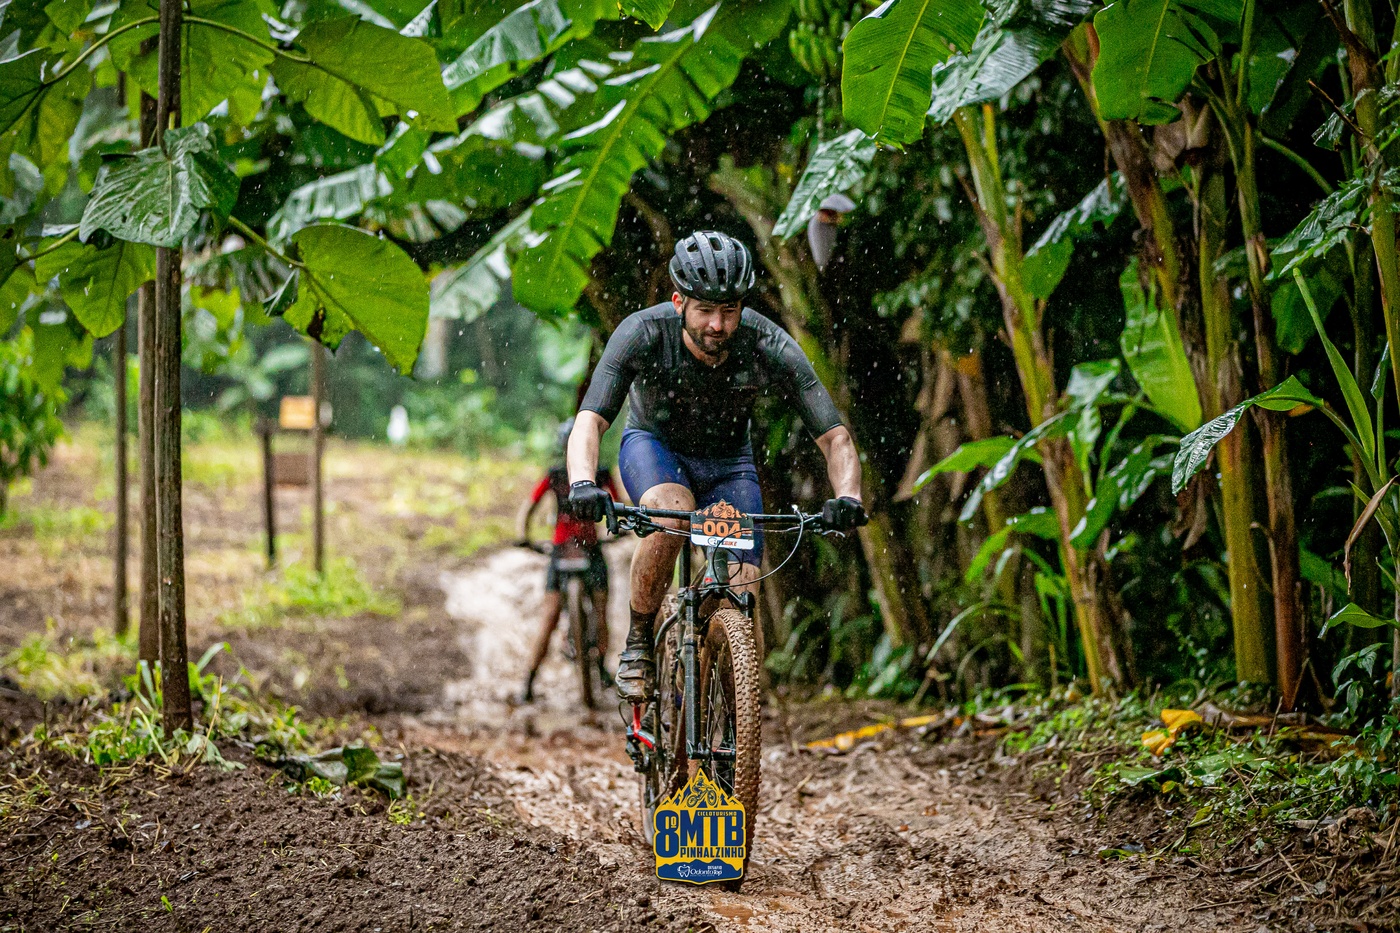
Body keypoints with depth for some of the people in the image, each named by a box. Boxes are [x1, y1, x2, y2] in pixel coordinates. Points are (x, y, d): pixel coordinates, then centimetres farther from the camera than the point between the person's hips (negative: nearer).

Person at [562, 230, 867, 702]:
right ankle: (638, 644, -14)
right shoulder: (642, 333, -32)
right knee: (672, 516, -36)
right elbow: (589, 422, -37)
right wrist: (582, 485, -58)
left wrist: (847, 496, -49)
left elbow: (835, 437, -29)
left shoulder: (770, 348, -30)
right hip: (654, 445, -2)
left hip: (728, 462, 2)